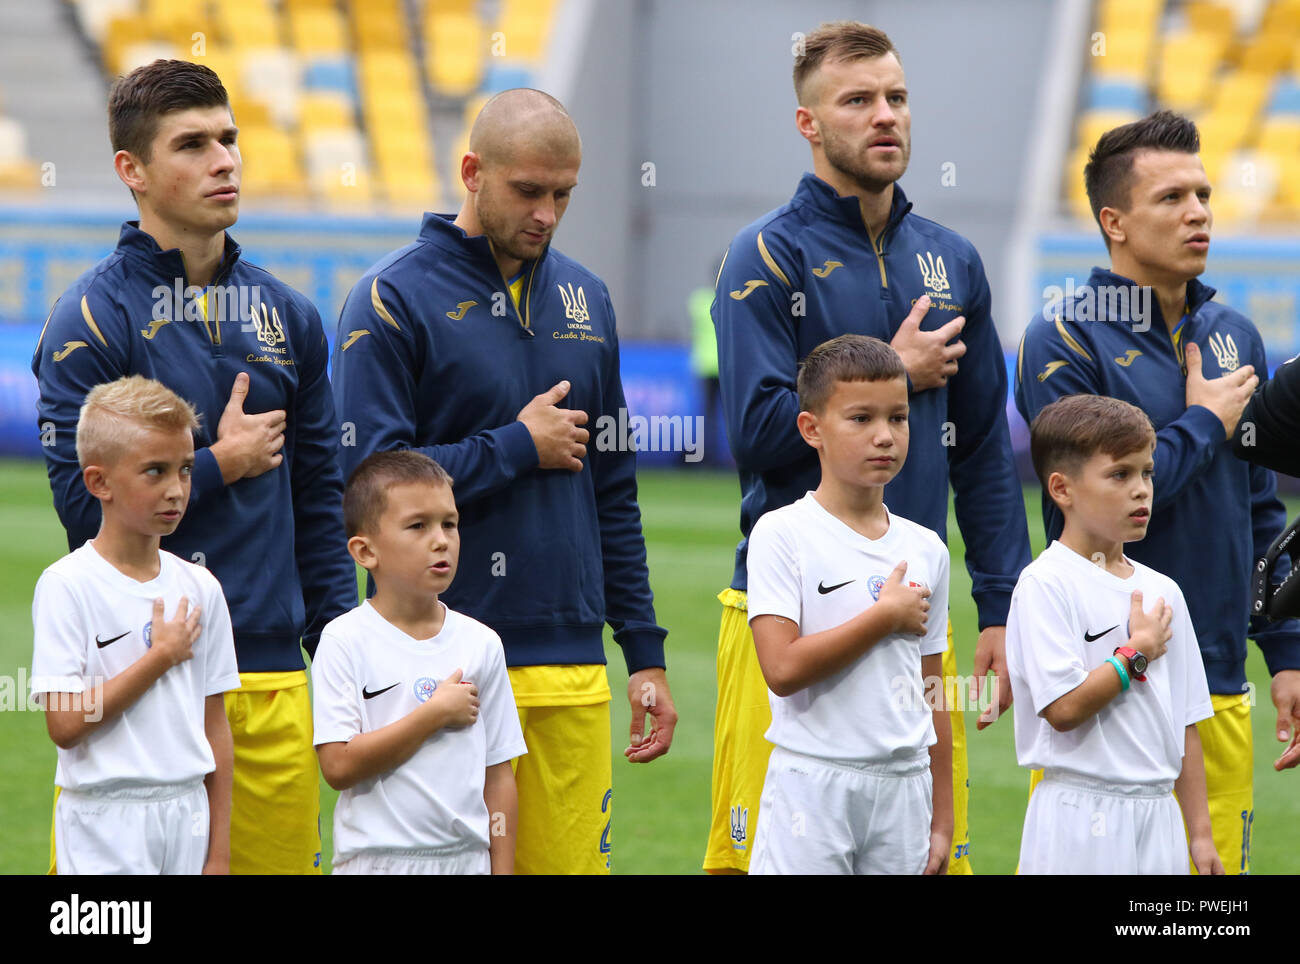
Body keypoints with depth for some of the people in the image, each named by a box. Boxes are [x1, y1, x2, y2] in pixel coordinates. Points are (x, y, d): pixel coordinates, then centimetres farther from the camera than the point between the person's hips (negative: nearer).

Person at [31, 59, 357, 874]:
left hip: (275, 669, 5)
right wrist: (220, 464, -5)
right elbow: (84, 499, -12)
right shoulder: (93, 317, -5)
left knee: (284, 858, 5)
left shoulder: (288, 316, 13)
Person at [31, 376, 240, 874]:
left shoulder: (199, 588, 7)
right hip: (105, 825, -5)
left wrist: (219, 851, 8)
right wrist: (161, 656, -11)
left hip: (187, 813, 5)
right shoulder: (67, 586, -9)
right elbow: (65, 724, -17)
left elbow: (214, 726, 10)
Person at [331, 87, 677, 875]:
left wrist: (647, 653, 14)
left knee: (574, 859, 2)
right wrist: (518, 447, -7)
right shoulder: (394, 300, -4)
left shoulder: (586, 298, 14)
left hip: (571, 667, 5)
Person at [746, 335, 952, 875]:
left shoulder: (926, 550, 10)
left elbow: (932, 696, 14)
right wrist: (886, 616, -10)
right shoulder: (782, 535, -5)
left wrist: (941, 821, 13)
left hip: (904, 784, 4)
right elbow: (783, 668, -17)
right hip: (813, 781, -4)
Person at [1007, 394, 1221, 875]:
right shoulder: (1045, 584, -8)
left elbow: (1184, 724, 15)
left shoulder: (1164, 591, 12)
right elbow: (1064, 709, -18)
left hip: (1158, 812, 6)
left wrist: (1200, 833, 12)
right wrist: (1137, 652, -6)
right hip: (1082, 821, -6)